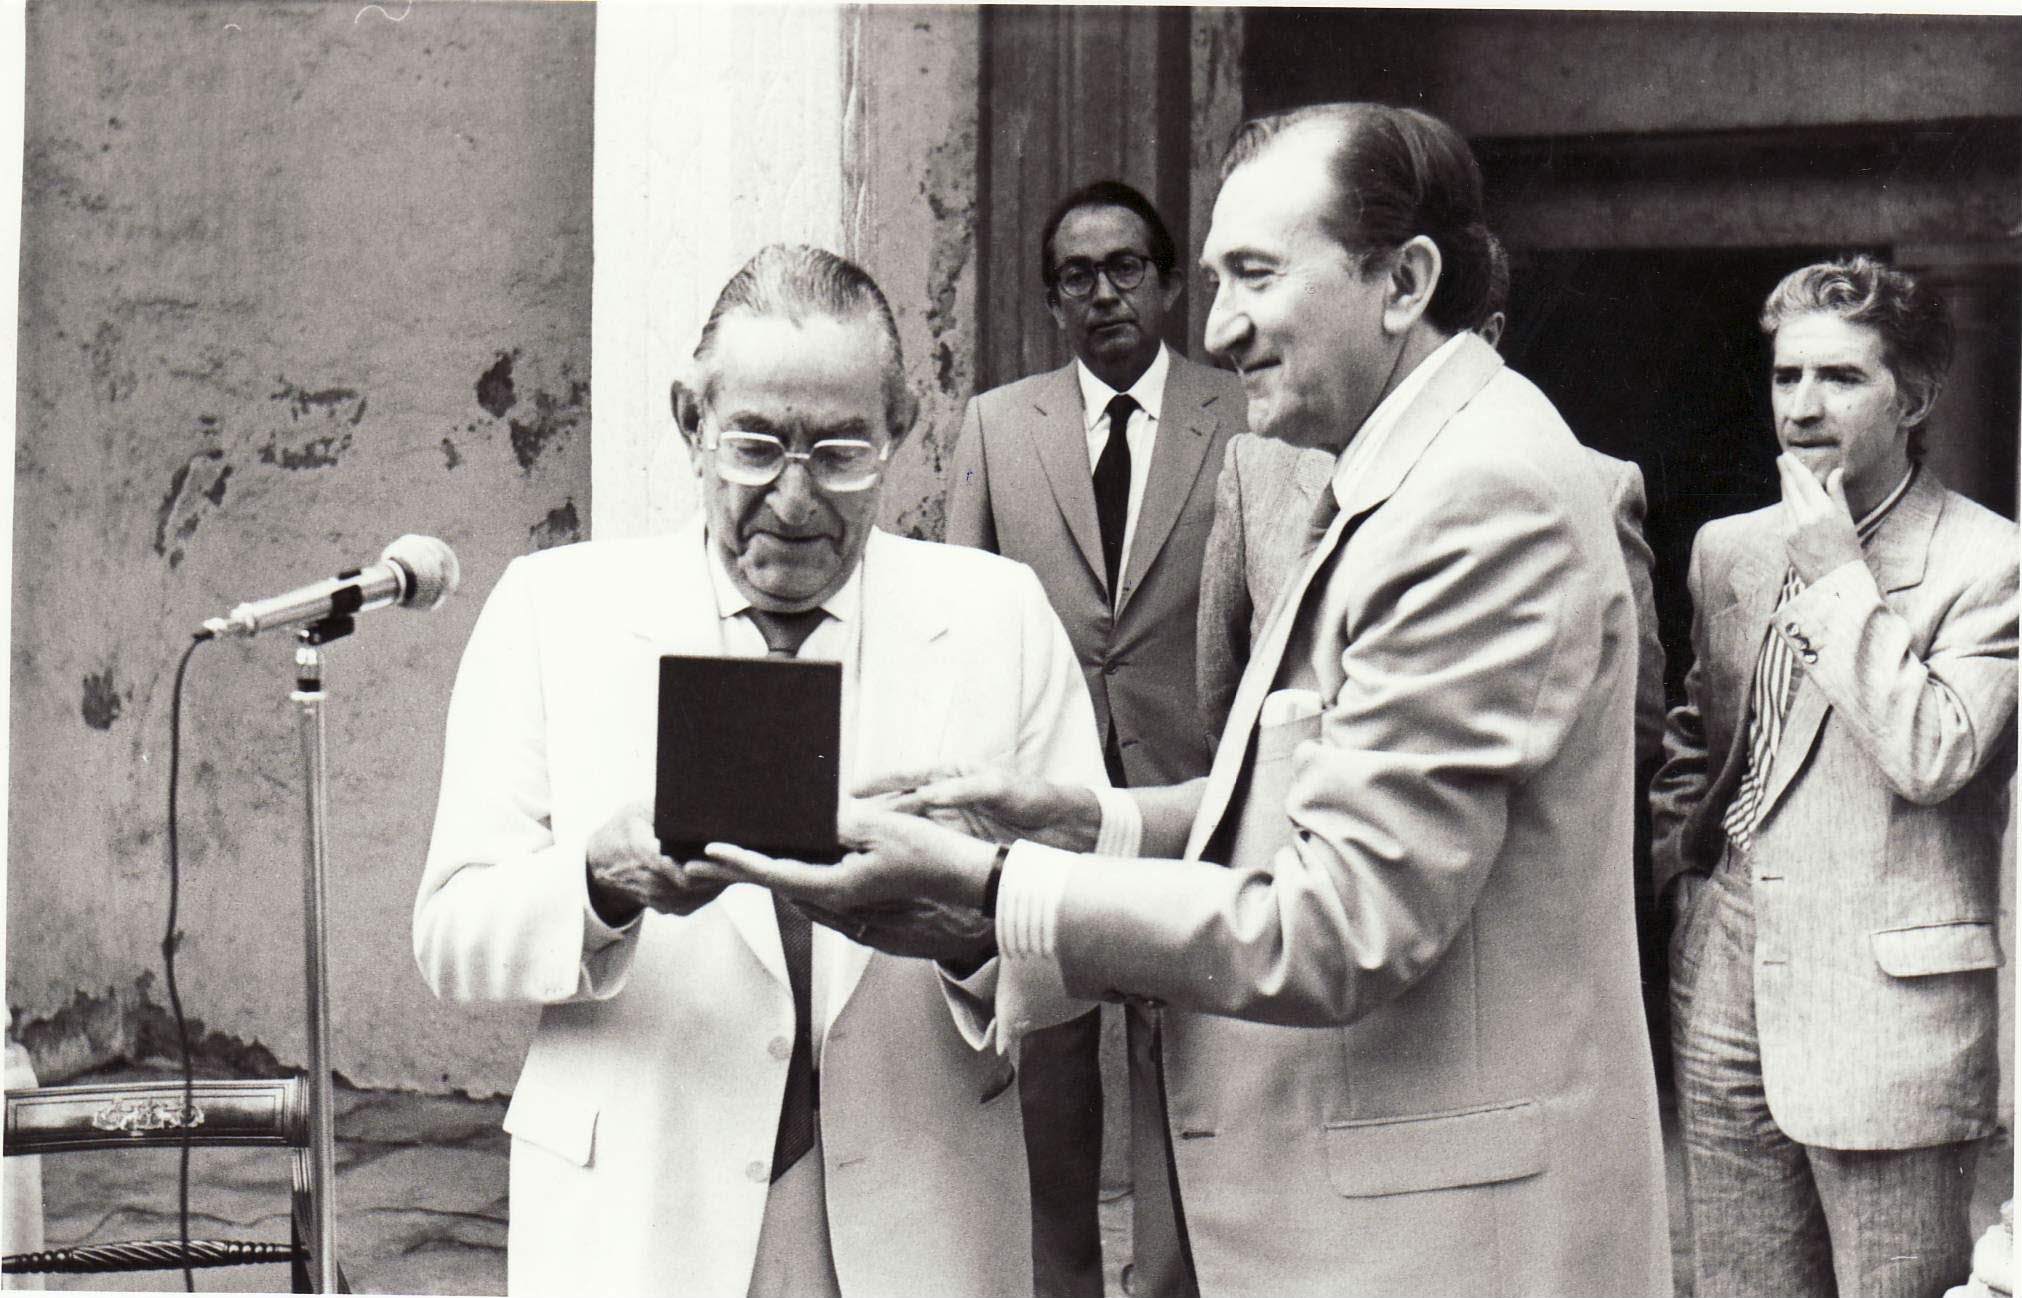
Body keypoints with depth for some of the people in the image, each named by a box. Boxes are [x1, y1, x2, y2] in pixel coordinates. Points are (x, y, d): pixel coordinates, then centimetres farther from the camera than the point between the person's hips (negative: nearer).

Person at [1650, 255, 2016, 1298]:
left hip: (1887, 1012, -6)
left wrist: (1836, 572, -15)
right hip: (1726, 1003, 6)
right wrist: (1676, 839, 8)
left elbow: (1933, 755, -20)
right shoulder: (1726, 549, 13)